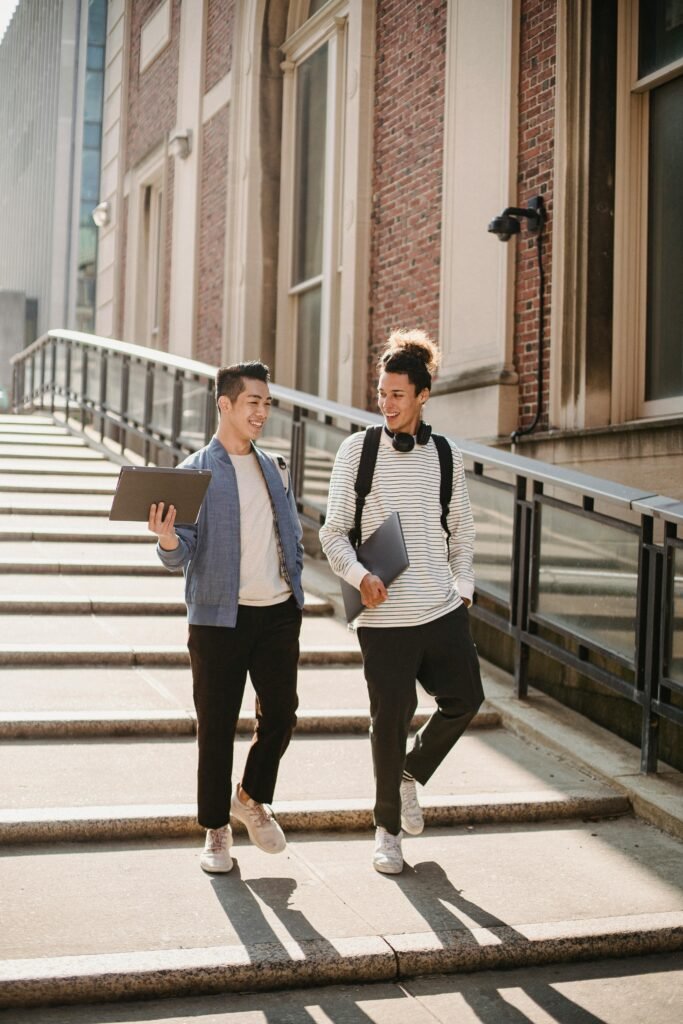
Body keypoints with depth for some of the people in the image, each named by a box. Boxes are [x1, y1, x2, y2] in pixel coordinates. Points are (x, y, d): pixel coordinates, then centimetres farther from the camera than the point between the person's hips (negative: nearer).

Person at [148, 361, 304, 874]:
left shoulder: (275, 468, 12)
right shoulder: (196, 471, -4)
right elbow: (183, 553, -9)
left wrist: (293, 590, 12)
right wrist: (169, 539, -30)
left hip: (278, 613, 4)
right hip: (220, 616, -4)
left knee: (281, 712, 6)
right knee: (217, 725, 3)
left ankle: (253, 798, 31)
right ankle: (217, 829, 18)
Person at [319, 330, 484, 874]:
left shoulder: (446, 455, 7)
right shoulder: (358, 449, -1)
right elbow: (333, 532, -1)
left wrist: (463, 587, 8)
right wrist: (360, 575, -17)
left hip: (444, 607, 3)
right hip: (385, 612, -3)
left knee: (465, 698, 3)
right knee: (391, 719, 2)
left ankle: (411, 773, 31)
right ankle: (387, 827, 22)